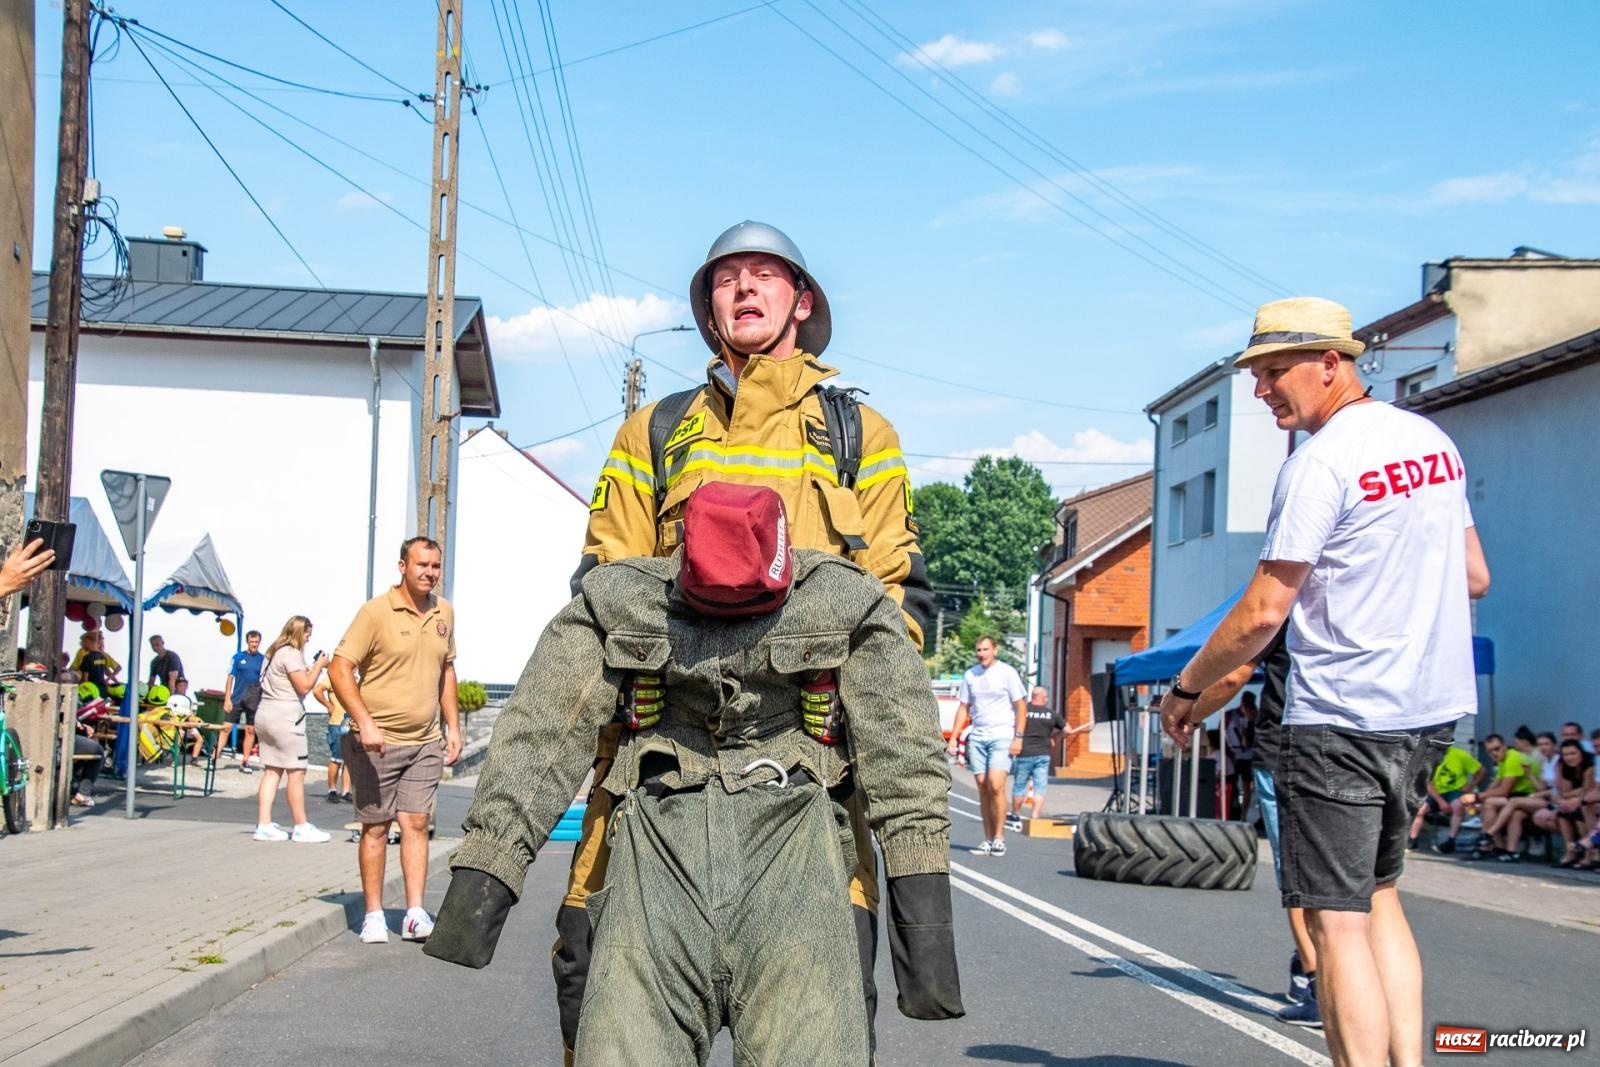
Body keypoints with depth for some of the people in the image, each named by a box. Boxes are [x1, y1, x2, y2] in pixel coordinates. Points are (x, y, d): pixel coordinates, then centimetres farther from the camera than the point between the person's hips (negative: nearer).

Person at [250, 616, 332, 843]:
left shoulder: (274, 652, 18)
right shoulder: (291, 654, -11)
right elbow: (304, 687, -14)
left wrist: (310, 670, 14)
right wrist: (319, 666, -3)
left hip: (265, 713, 10)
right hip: (285, 716, -10)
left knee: (271, 771, 8)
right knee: (296, 772, -5)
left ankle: (264, 825, 4)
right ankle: (301, 827, -2)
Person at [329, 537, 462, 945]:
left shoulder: (444, 613, 9)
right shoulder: (376, 612, -10)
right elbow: (340, 668, -13)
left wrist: (453, 727, 15)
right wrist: (365, 722, -21)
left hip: (426, 743, 4)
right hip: (378, 742, -4)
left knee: (416, 823, -1)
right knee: (376, 827, 3)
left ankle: (415, 915, 0)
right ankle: (373, 915, 11)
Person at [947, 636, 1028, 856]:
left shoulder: (1007, 673, -2)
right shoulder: (970, 675, 11)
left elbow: (1021, 706, -1)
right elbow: (963, 708, 16)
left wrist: (1018, 737, -9)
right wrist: (953, 738, 9)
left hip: (1002, 737, -5)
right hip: (977, 737, 5)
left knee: (995, 785, -15)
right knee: (983, 788, 3)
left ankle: (999, 839, -6)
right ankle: (988, 840, 8)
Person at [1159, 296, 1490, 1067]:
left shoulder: (1320, 462, -14)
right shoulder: (1434, 441, 10)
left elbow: (1263, 613, -14)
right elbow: (1474, 577, 17)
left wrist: (1186, 687, -1)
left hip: (1342, 720, -8)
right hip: (1433, 711, 9)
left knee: (1336, 919, -5)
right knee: (1378, 898, 19)